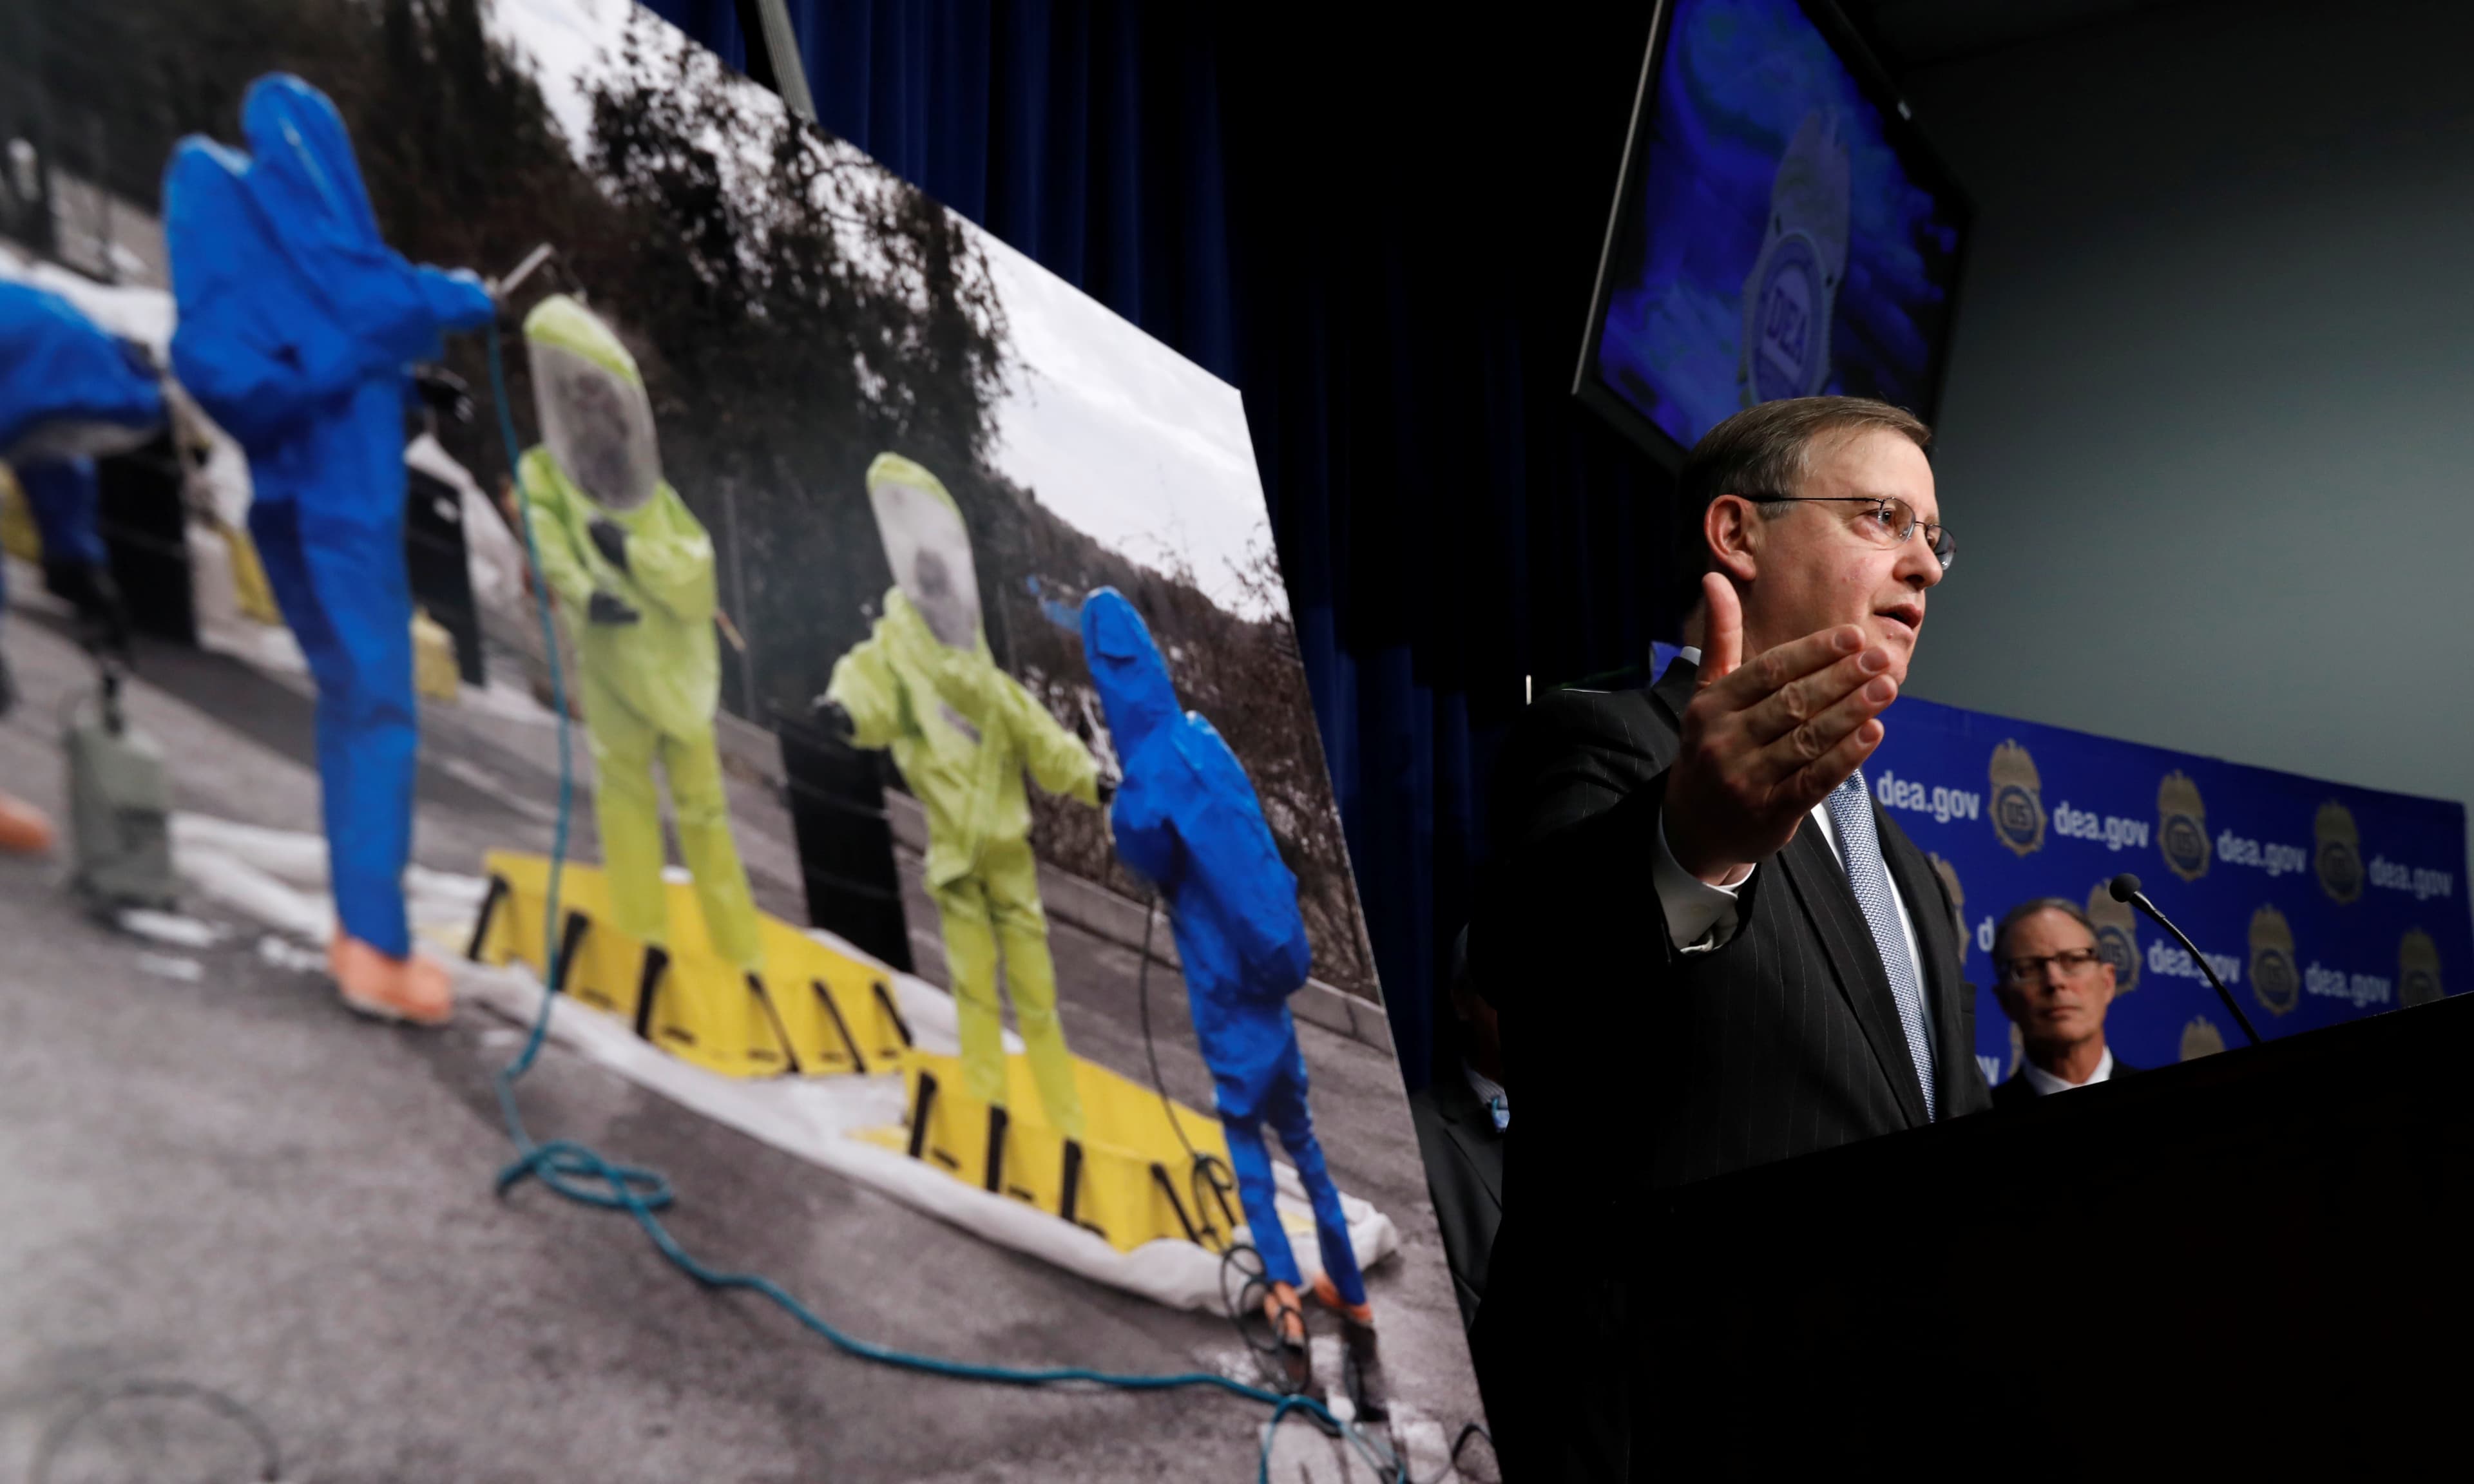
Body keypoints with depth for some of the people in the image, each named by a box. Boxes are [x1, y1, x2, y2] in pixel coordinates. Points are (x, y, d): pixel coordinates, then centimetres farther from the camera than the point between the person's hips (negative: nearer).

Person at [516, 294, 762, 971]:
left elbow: (698, 579, -6)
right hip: (614, 672, -3)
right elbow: (552, 553, -21)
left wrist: (630, 550, -22)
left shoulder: (655, 492, 5)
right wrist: (586, 596, -40)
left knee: (705, 810, 9)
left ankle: (741, 958, 12)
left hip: (680, 672, 3)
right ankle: (644, 950, 1)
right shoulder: (542, 477, -2)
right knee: (626, 795, -2)